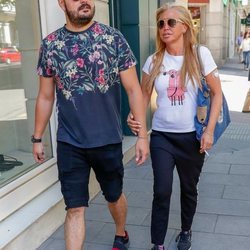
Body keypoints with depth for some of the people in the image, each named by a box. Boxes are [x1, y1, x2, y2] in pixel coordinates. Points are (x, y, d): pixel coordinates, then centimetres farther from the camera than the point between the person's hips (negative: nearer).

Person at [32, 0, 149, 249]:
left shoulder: (113, 38, -6)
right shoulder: (50, 44, -1)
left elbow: (133, 89, -5)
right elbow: (45, 97, 7)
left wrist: (142, 134, -8)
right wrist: (37, 138, 10)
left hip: (108, 140, 0)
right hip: (69, 143, 0)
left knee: (114, 196, 20)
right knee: (74, 208, 5)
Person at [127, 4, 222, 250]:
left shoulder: (200, 54, -8)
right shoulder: (154, 61, -2)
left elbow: (217, 93, -4)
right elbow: (144, 94, 6)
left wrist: (209, 130, -11)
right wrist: (135, 116, -15)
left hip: (192, 136, 0)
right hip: (161, 137, 1)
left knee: (189, 188, 15)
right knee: (162, 191, -2)